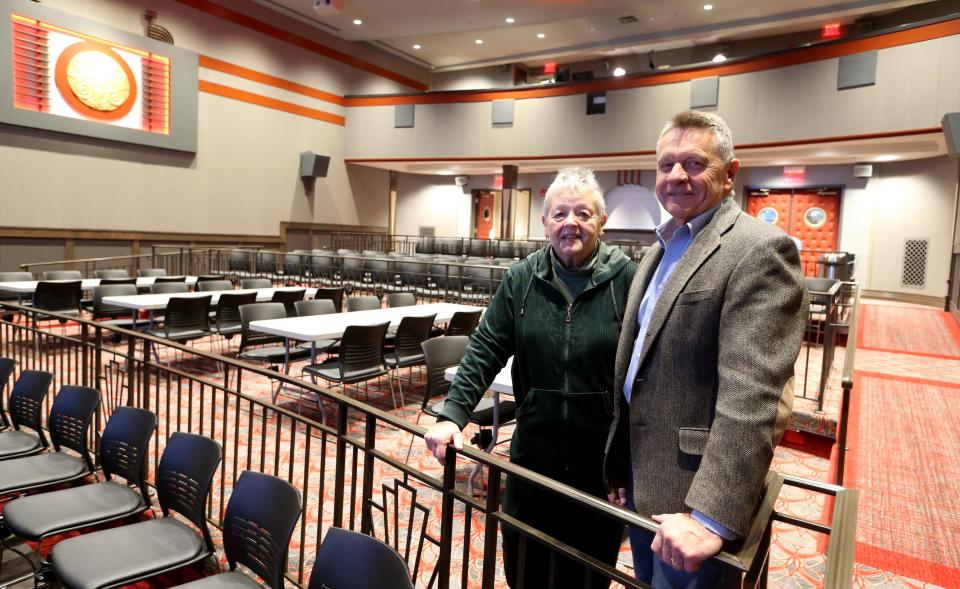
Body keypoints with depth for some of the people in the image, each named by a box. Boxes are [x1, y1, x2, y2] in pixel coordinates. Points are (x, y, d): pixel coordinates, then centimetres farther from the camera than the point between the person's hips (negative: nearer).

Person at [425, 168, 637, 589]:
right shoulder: (521, 279, -1)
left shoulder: (627, 280, -10)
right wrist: (452, 415, -11)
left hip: (603, 464, -2)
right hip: (533, 455, 3)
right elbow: (485, 350, -2)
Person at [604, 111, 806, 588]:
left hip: (693, 494, -7)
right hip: (639, 481, 8)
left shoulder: (760, 250, -16)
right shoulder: (661, 248, 11)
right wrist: (619, 466, 15)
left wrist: (712, 516, -27)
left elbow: (751, 397, -24)